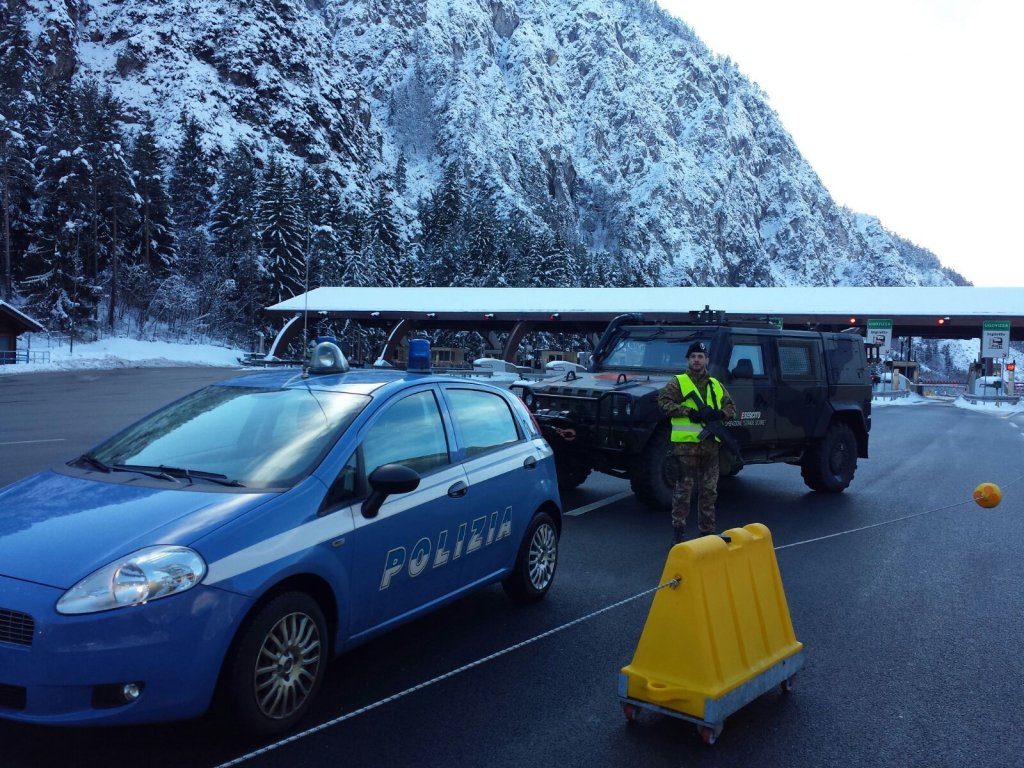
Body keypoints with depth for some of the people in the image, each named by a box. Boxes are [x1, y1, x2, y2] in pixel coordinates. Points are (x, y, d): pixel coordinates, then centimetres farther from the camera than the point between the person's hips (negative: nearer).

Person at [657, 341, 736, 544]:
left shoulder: (716, 385, 16)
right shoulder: (678, 382, 1)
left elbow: (731, 407, 17)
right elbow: (664, 401, -11)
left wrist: (719, 414, -6)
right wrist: (688, 412, -19)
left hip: (710, 443, 5)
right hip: (686, 443, -5)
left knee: (709, 490, 9)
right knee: (684, 488, -1)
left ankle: (707, 531, 18)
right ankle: (678, 528, 9)